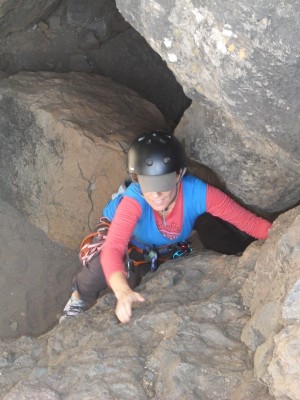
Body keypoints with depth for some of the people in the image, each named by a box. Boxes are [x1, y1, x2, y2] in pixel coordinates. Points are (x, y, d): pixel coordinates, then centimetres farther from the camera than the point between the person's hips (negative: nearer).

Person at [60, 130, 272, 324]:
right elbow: (112, 250, -57)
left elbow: (248, 220, -34)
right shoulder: (133, 201, -45)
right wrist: (123, 292, -73)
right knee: (99, 272, -28)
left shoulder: (198, 193, -39)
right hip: (120, 229, -3)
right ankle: (79, 300, 4)